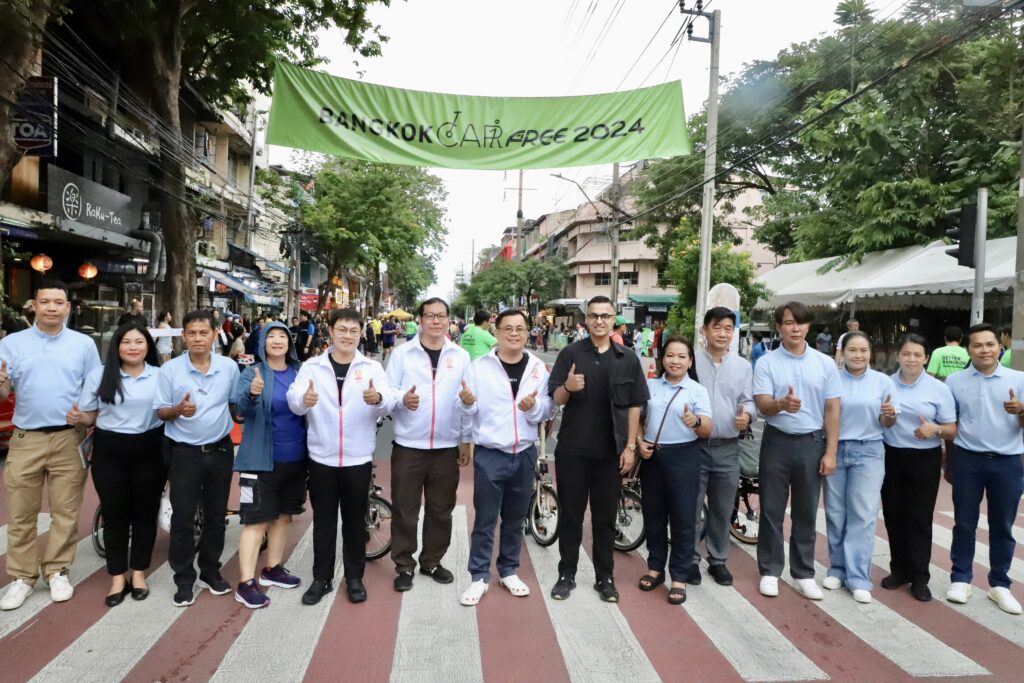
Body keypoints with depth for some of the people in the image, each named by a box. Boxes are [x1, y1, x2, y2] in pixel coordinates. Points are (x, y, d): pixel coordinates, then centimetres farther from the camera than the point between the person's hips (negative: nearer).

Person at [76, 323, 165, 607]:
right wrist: (77, 417, -17)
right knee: (114, 514, 7)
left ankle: (138, 573, 25)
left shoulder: (161, 376, -1)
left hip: (149, 452, 0)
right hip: (110, 452, 1)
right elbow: (90, 416, 4)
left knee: (145, 512, 9)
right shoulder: (99, 375, 1)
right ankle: (118, 577, 20)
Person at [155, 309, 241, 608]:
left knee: (215, 516, 13)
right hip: (184, 452, -2)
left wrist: (234, 430, 1)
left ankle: (210, 571, 29)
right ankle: (184, 579, 17)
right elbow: (160, 412, -4)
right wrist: (179, 410, -23)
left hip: (220, 450, 2)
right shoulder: (169, 369, -7)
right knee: (182, 519, 3)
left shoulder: (229, 367, -2)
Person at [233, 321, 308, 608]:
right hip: (262, 459, -5)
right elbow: (242, 409, -22)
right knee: (257, 520, -3)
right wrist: (252, 393, -42)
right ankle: (246, 583, 4)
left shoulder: (299, 372, 5)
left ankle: (272, 569, 30)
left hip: (294, 458, 5)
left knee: (283, 515, 15)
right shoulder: (252, 373, -7)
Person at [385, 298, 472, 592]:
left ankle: (432, 562, 30)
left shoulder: (461, 356, 4)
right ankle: (404, 566, 21)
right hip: (408, 446, -2)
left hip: (447, 447, 2)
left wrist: (466, 440, 5)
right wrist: (402, 400, -24)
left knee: (440, 510, 13)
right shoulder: (402, 353, -1)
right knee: (405, 510, 6)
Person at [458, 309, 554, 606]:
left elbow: (546, 412, 2)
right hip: (489, 454, -3)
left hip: (524, 454, 3)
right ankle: (479, 576, 18)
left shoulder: (538, 368, 2)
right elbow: (469, 412, -4)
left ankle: (508, 570, 32)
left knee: (515, 517, 16)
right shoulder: (479, 366, -5)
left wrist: (533, 407, -19)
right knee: (485, 519, 5)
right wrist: (466, 402, -26)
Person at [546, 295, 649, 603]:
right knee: (570, 514, 9)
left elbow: (634, 405, 3)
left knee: (605, 517, 11)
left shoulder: (628, 359, 2)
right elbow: (556, 399, -2)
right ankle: (567, 574, 22)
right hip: (572, 449, -1)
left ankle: (605, 577, 24)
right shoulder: (570, 353, -2)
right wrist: (567, 387, -24)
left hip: (610, 451, 1)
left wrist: (630, 446, -2)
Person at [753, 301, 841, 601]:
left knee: (806, 512, 11)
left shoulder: (825, 363, 3)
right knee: (772, 509, 6)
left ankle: (803, 573, 24)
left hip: (812, 443, 2)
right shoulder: (766, 363, -4)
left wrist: (830, 452, -2)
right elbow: (762, 405, -12)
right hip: (777, 442, -1)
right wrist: (781, 404, -36)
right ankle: (770, 571, 19)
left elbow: (832, 410, 3)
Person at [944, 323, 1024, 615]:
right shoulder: (955, 380, 1)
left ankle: (999, 584, 22)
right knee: (964, 523, 8)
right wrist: (947, 457, 1)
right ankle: (961, 579, 19)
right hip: (967, 460, 0)